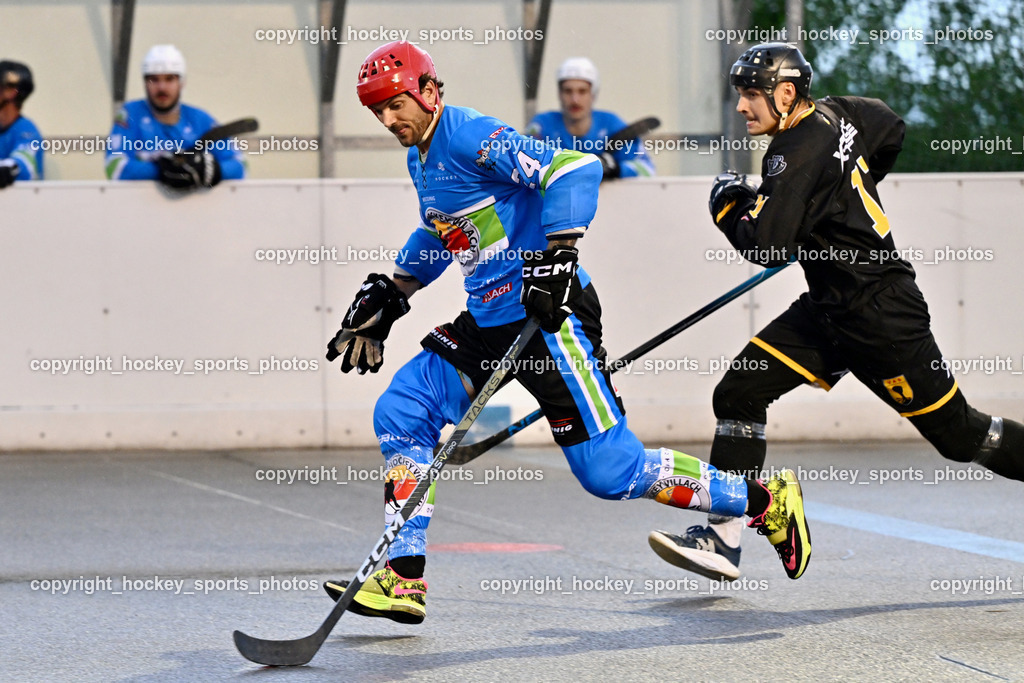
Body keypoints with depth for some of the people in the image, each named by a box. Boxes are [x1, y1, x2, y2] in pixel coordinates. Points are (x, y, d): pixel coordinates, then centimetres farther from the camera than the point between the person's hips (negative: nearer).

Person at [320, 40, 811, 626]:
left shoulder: (471, 136, -15)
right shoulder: (421, 158, 16)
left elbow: (575, 170, -25)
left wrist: (556, 258, -29)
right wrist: (389, 296, 30)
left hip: (548, 313, -10)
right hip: (487, 320, 10)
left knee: (609, 470, -12)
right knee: (401, 413, 1)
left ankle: (766, 501, 1)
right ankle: (403, 580, 2)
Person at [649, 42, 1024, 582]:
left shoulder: (799, 152, -22)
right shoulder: (835, 114, 4)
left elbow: (768, 248, -27)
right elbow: (891, 131, 24)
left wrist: (729, 204, -9)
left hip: (880, 315, -10)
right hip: (829, 309, 10)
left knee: (959, 435, 0)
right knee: (739, 393, 0)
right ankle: (723, 539, -1)